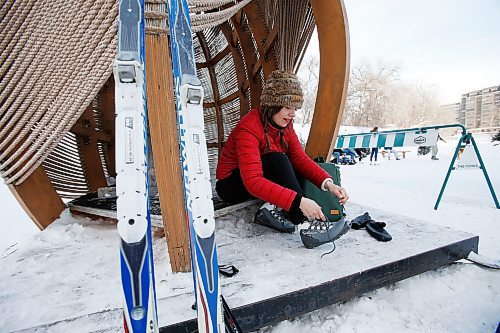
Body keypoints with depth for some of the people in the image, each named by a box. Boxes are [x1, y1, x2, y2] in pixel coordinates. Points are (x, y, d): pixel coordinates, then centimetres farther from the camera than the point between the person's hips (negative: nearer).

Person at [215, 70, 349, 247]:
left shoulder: (284, 123, -4)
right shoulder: (248, 128, -28)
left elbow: (300, 158, -11)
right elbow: (253, 182, -38)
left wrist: (328, 183, -27)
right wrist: (299, 201, -45)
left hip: (264, 179, 7)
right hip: (232, 185, -7)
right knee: (278, 160, -32)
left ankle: (272, 210, -21)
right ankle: (303, 220, -29)